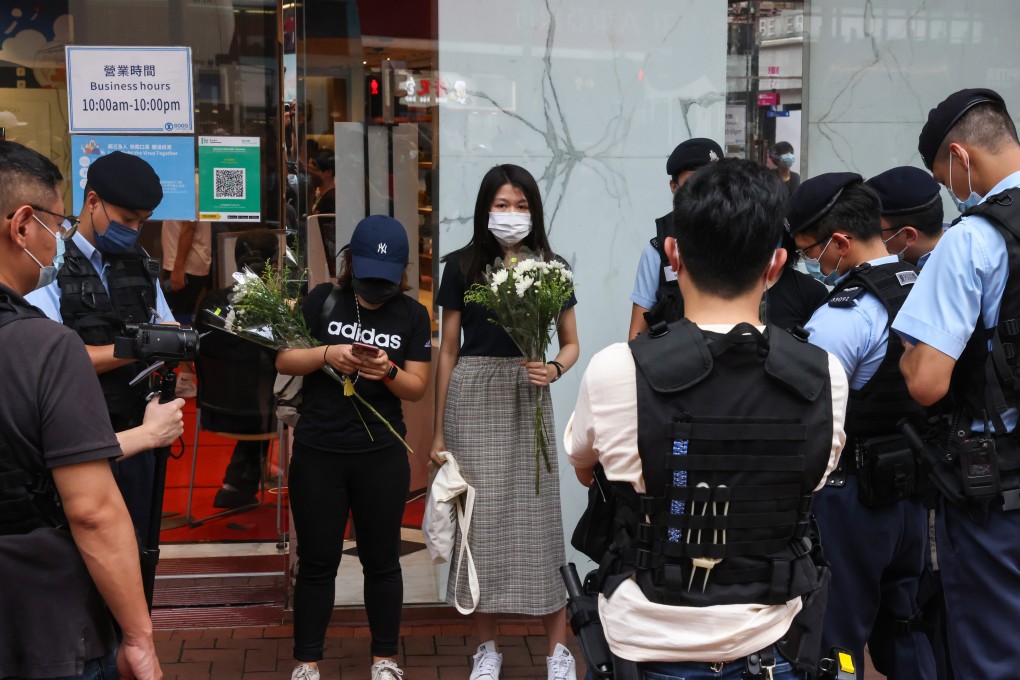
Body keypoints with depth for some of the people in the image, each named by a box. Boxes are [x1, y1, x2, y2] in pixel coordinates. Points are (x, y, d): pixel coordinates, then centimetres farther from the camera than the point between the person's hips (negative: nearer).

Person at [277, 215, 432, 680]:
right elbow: (283, 360, -2)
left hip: (382, 456, 1)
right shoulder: (323, 300, -1)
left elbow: (417, 387, 0)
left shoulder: (413, 315, 1)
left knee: (380, 559, 10)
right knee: (317, 561, 8)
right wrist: (327, 354, -20)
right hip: (317, 452, 0)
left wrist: (389, 372, -21)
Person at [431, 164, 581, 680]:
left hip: (526, 398, 0)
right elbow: (448, 350, 6)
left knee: (537, 518, 0)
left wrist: (554, 369, -14)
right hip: (472, 396, 0)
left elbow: (571, 344, 10)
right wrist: (439, 430, 6)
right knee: (480, 517, 3)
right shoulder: (462, 266, 2)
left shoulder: (549, 267, 5)